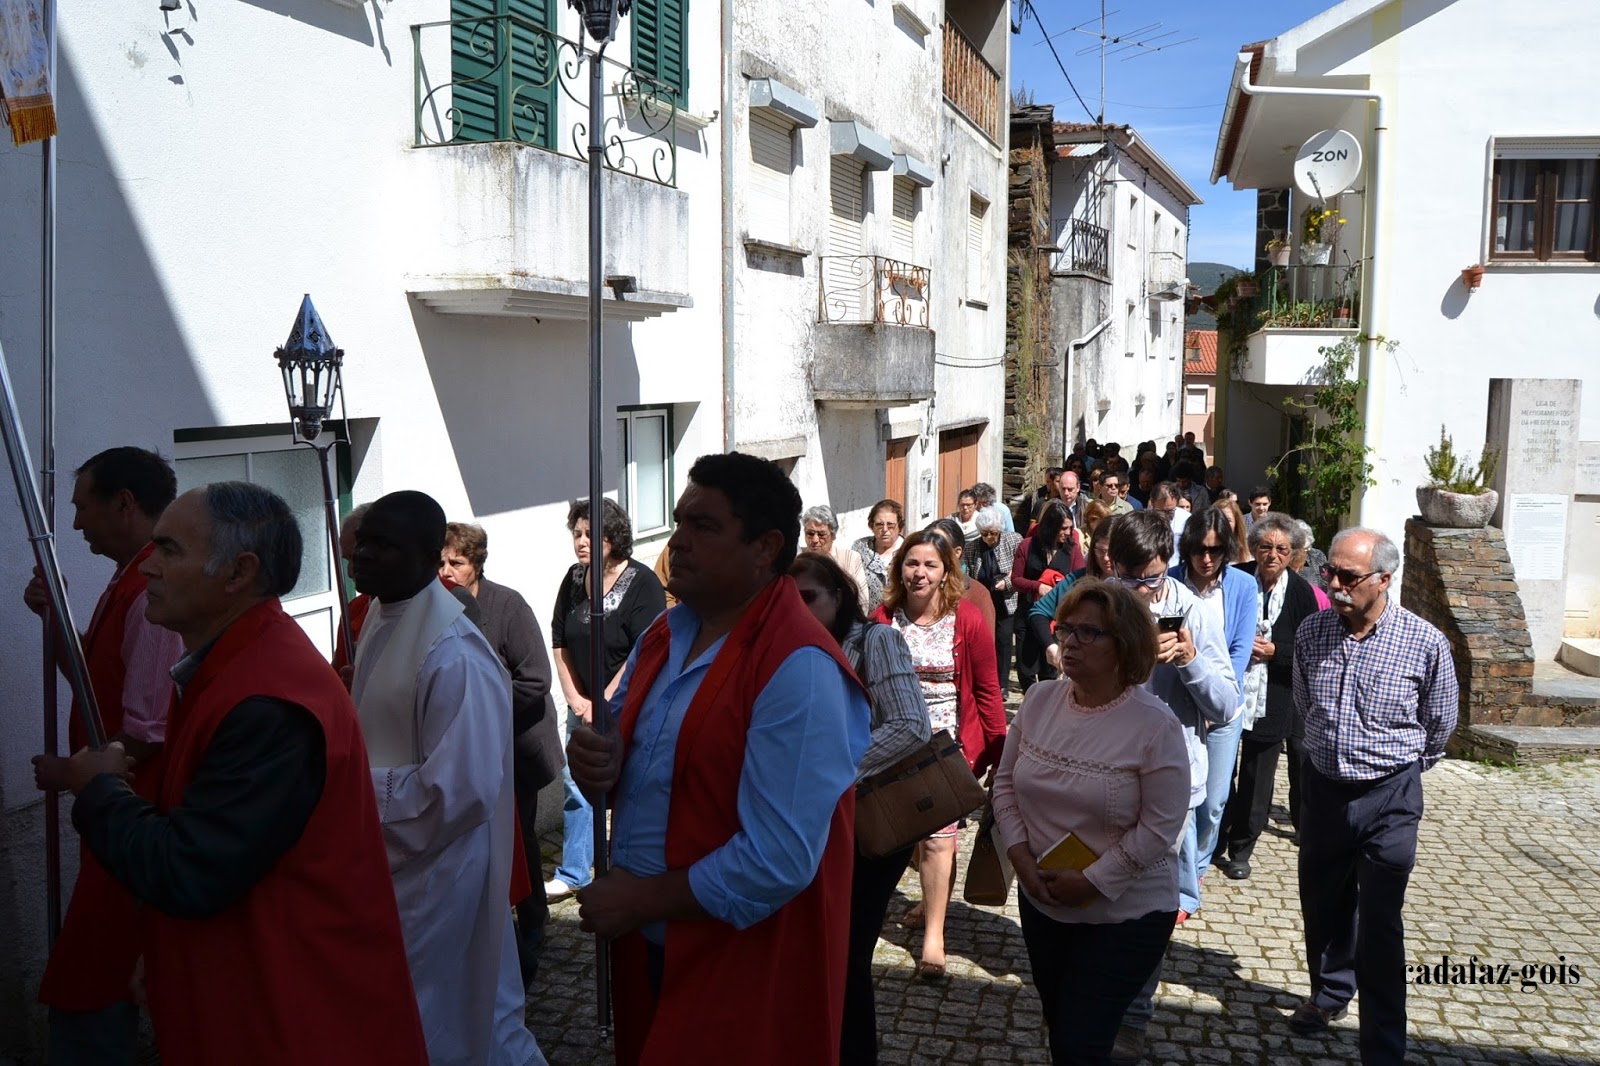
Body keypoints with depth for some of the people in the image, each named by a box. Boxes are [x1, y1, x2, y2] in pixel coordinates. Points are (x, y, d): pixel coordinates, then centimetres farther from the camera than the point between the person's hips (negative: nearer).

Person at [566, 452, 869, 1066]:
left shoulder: (798, 668, -23)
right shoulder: (665, 636, 3)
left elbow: (779, 861, -26)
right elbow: (638, 752, 15)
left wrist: (641, 900, -16)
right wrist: (601, 764, -9)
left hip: (743, 973, -7)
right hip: (649, 946, 8)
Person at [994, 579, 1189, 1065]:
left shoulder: (1155, 724, -19)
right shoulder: (1039, 700, -3)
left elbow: (1159, 827, -18)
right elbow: (1005, 784, 4)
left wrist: (1090, 882, -18)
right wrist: (1019, 855, -8)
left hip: (1125, 914, -5)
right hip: (1041, 903, 5)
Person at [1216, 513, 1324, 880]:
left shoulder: (1301, 592, -4)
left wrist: (1273, 651, -15)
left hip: (1272, 700, 0)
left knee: (1256, 779, 9)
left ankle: (1241, 849, 24)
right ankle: (1214, 839, 26)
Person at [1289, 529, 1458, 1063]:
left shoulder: (1426, 644, -16)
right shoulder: (1311, 631, -6)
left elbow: (1439, 728, 2)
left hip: (1388, 798, -4)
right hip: (1322, 785, 4)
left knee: (1379, 928, 0)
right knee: (1322, 906, 19)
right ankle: (1331, 991, 42)